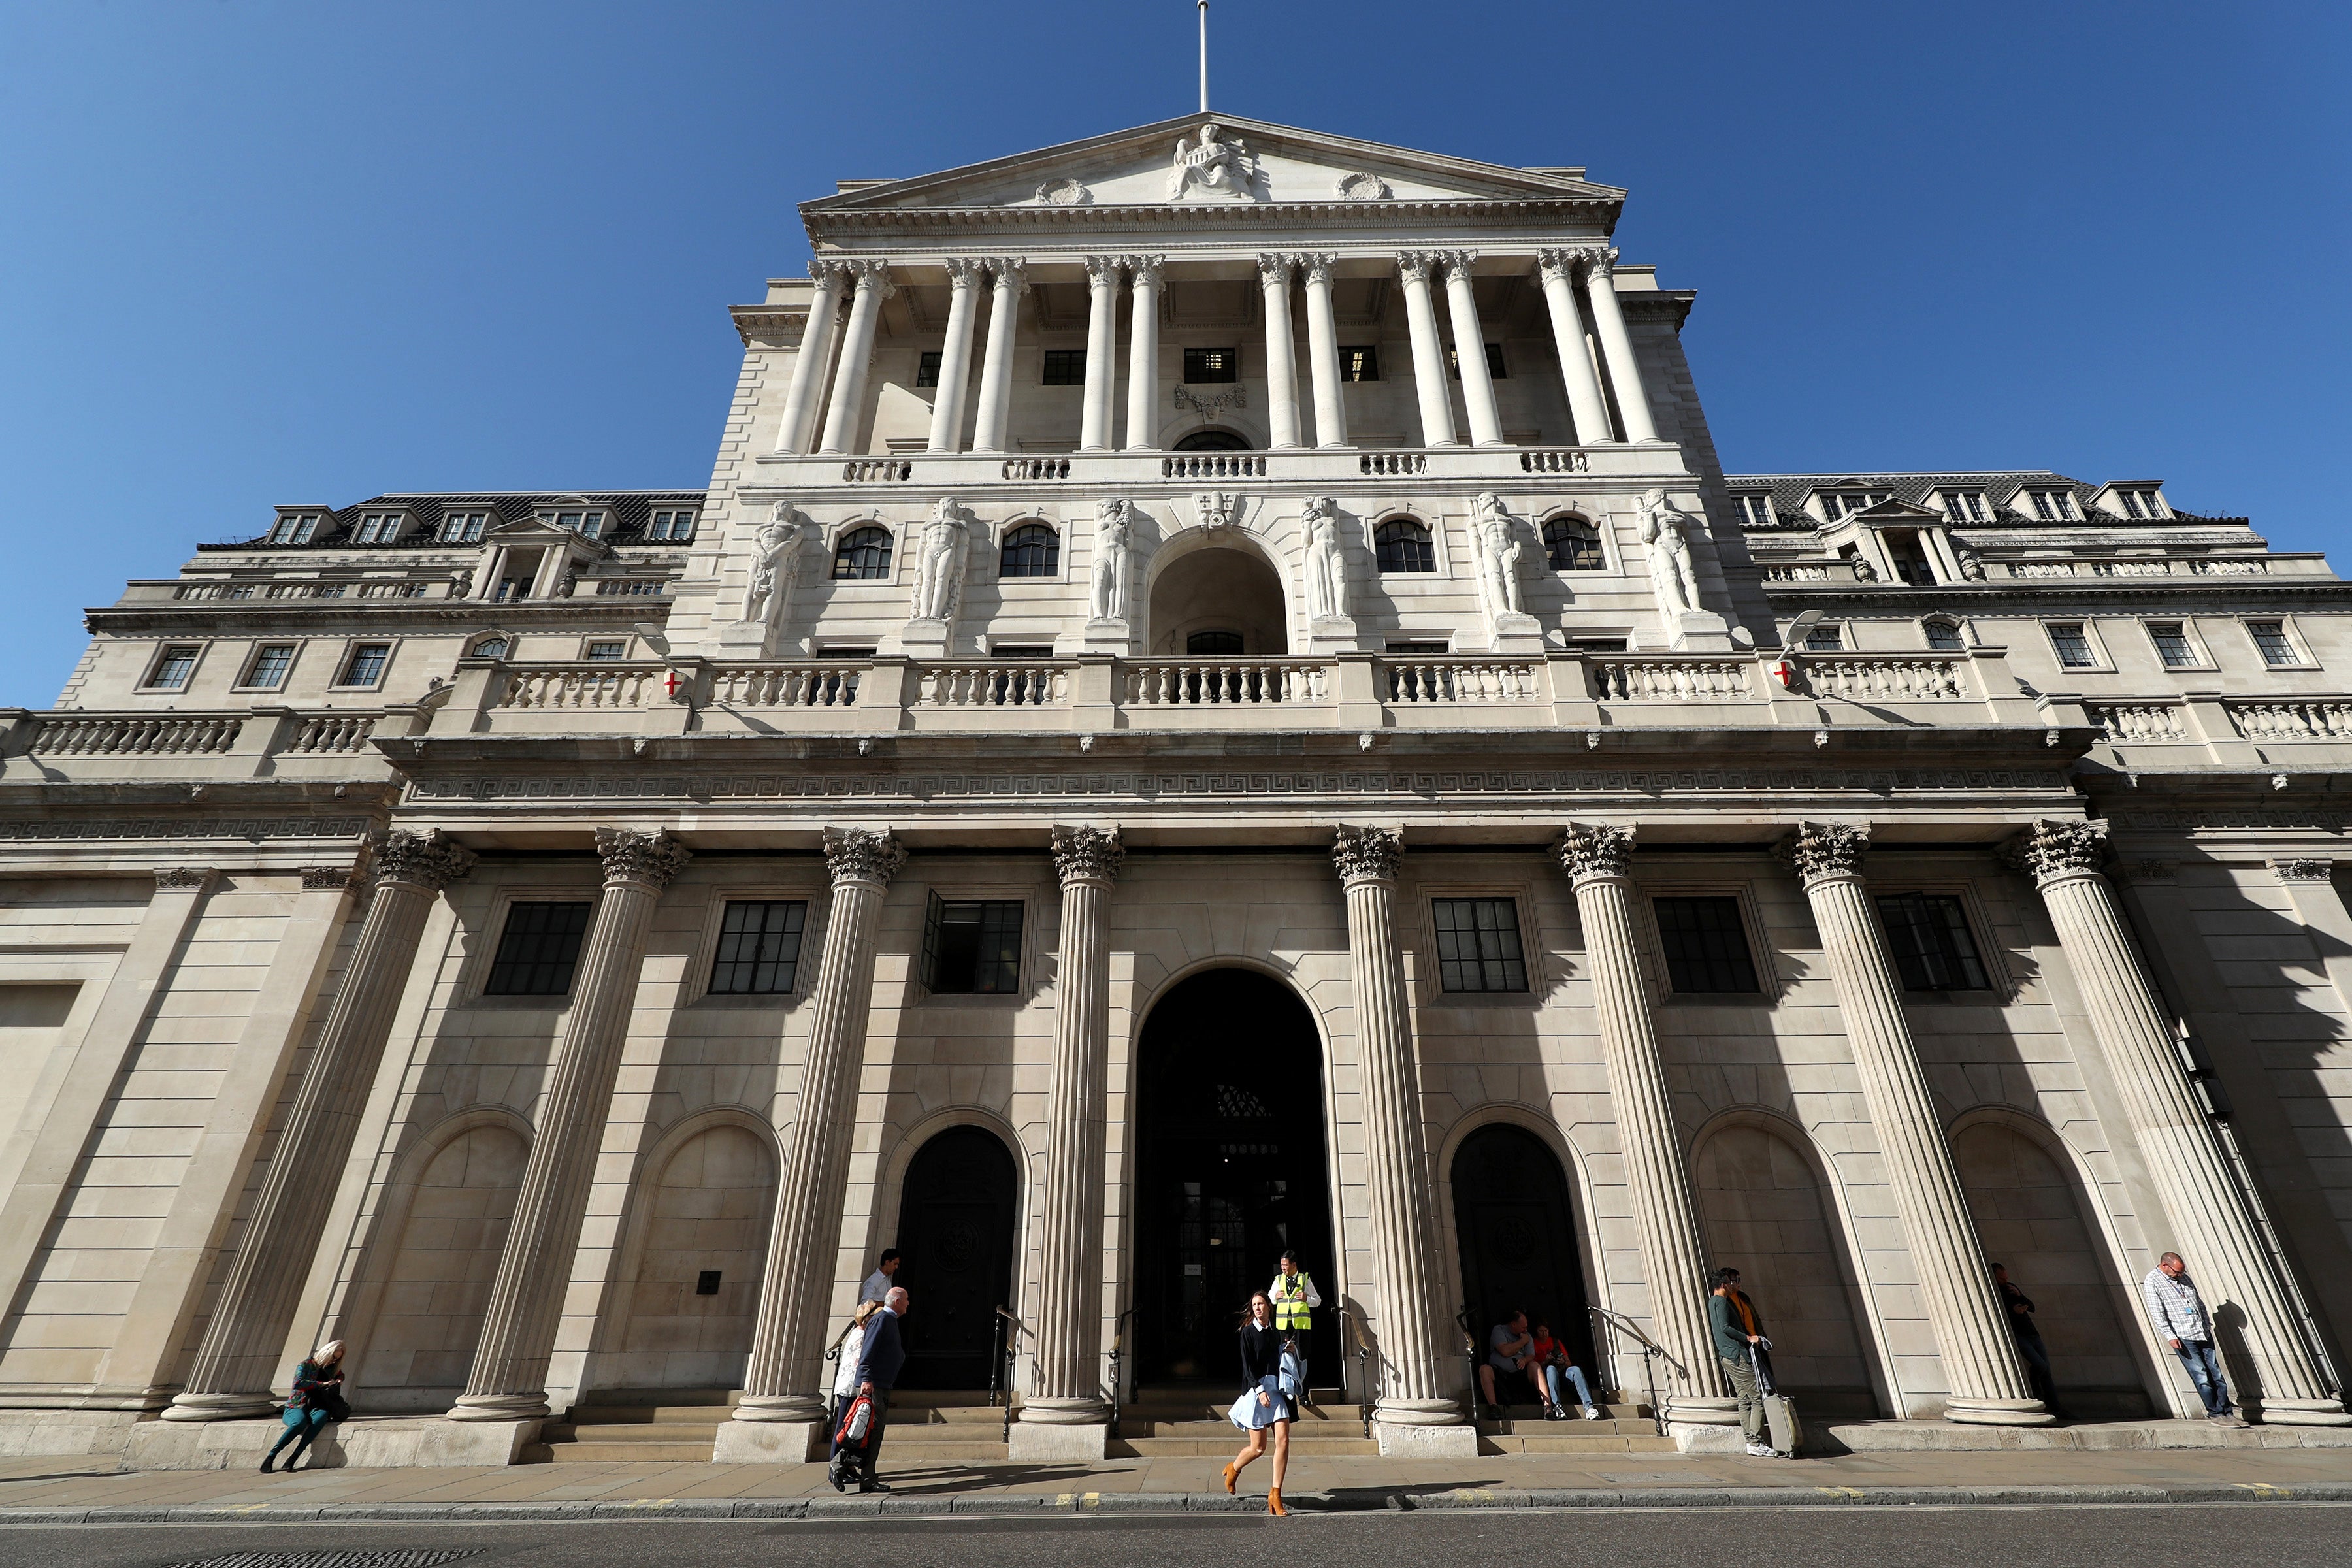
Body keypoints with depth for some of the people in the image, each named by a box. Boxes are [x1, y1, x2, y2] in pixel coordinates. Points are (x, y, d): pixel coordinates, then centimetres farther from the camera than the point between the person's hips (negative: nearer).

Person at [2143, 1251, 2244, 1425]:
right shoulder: (2152, 1282, -9)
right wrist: (2170, 1337, -17)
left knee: (2216, 1374, 7)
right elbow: (2157, 1313, -13)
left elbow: (2199, 1302, 22)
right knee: (2201, 1376, -3)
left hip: (2203, 1333, 6)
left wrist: (2208, 1323, 14)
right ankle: (2215, 1413, 6)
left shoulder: (2184, 1277, 13)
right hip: (2182, 1337, -6)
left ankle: (2227, 1412, 14)